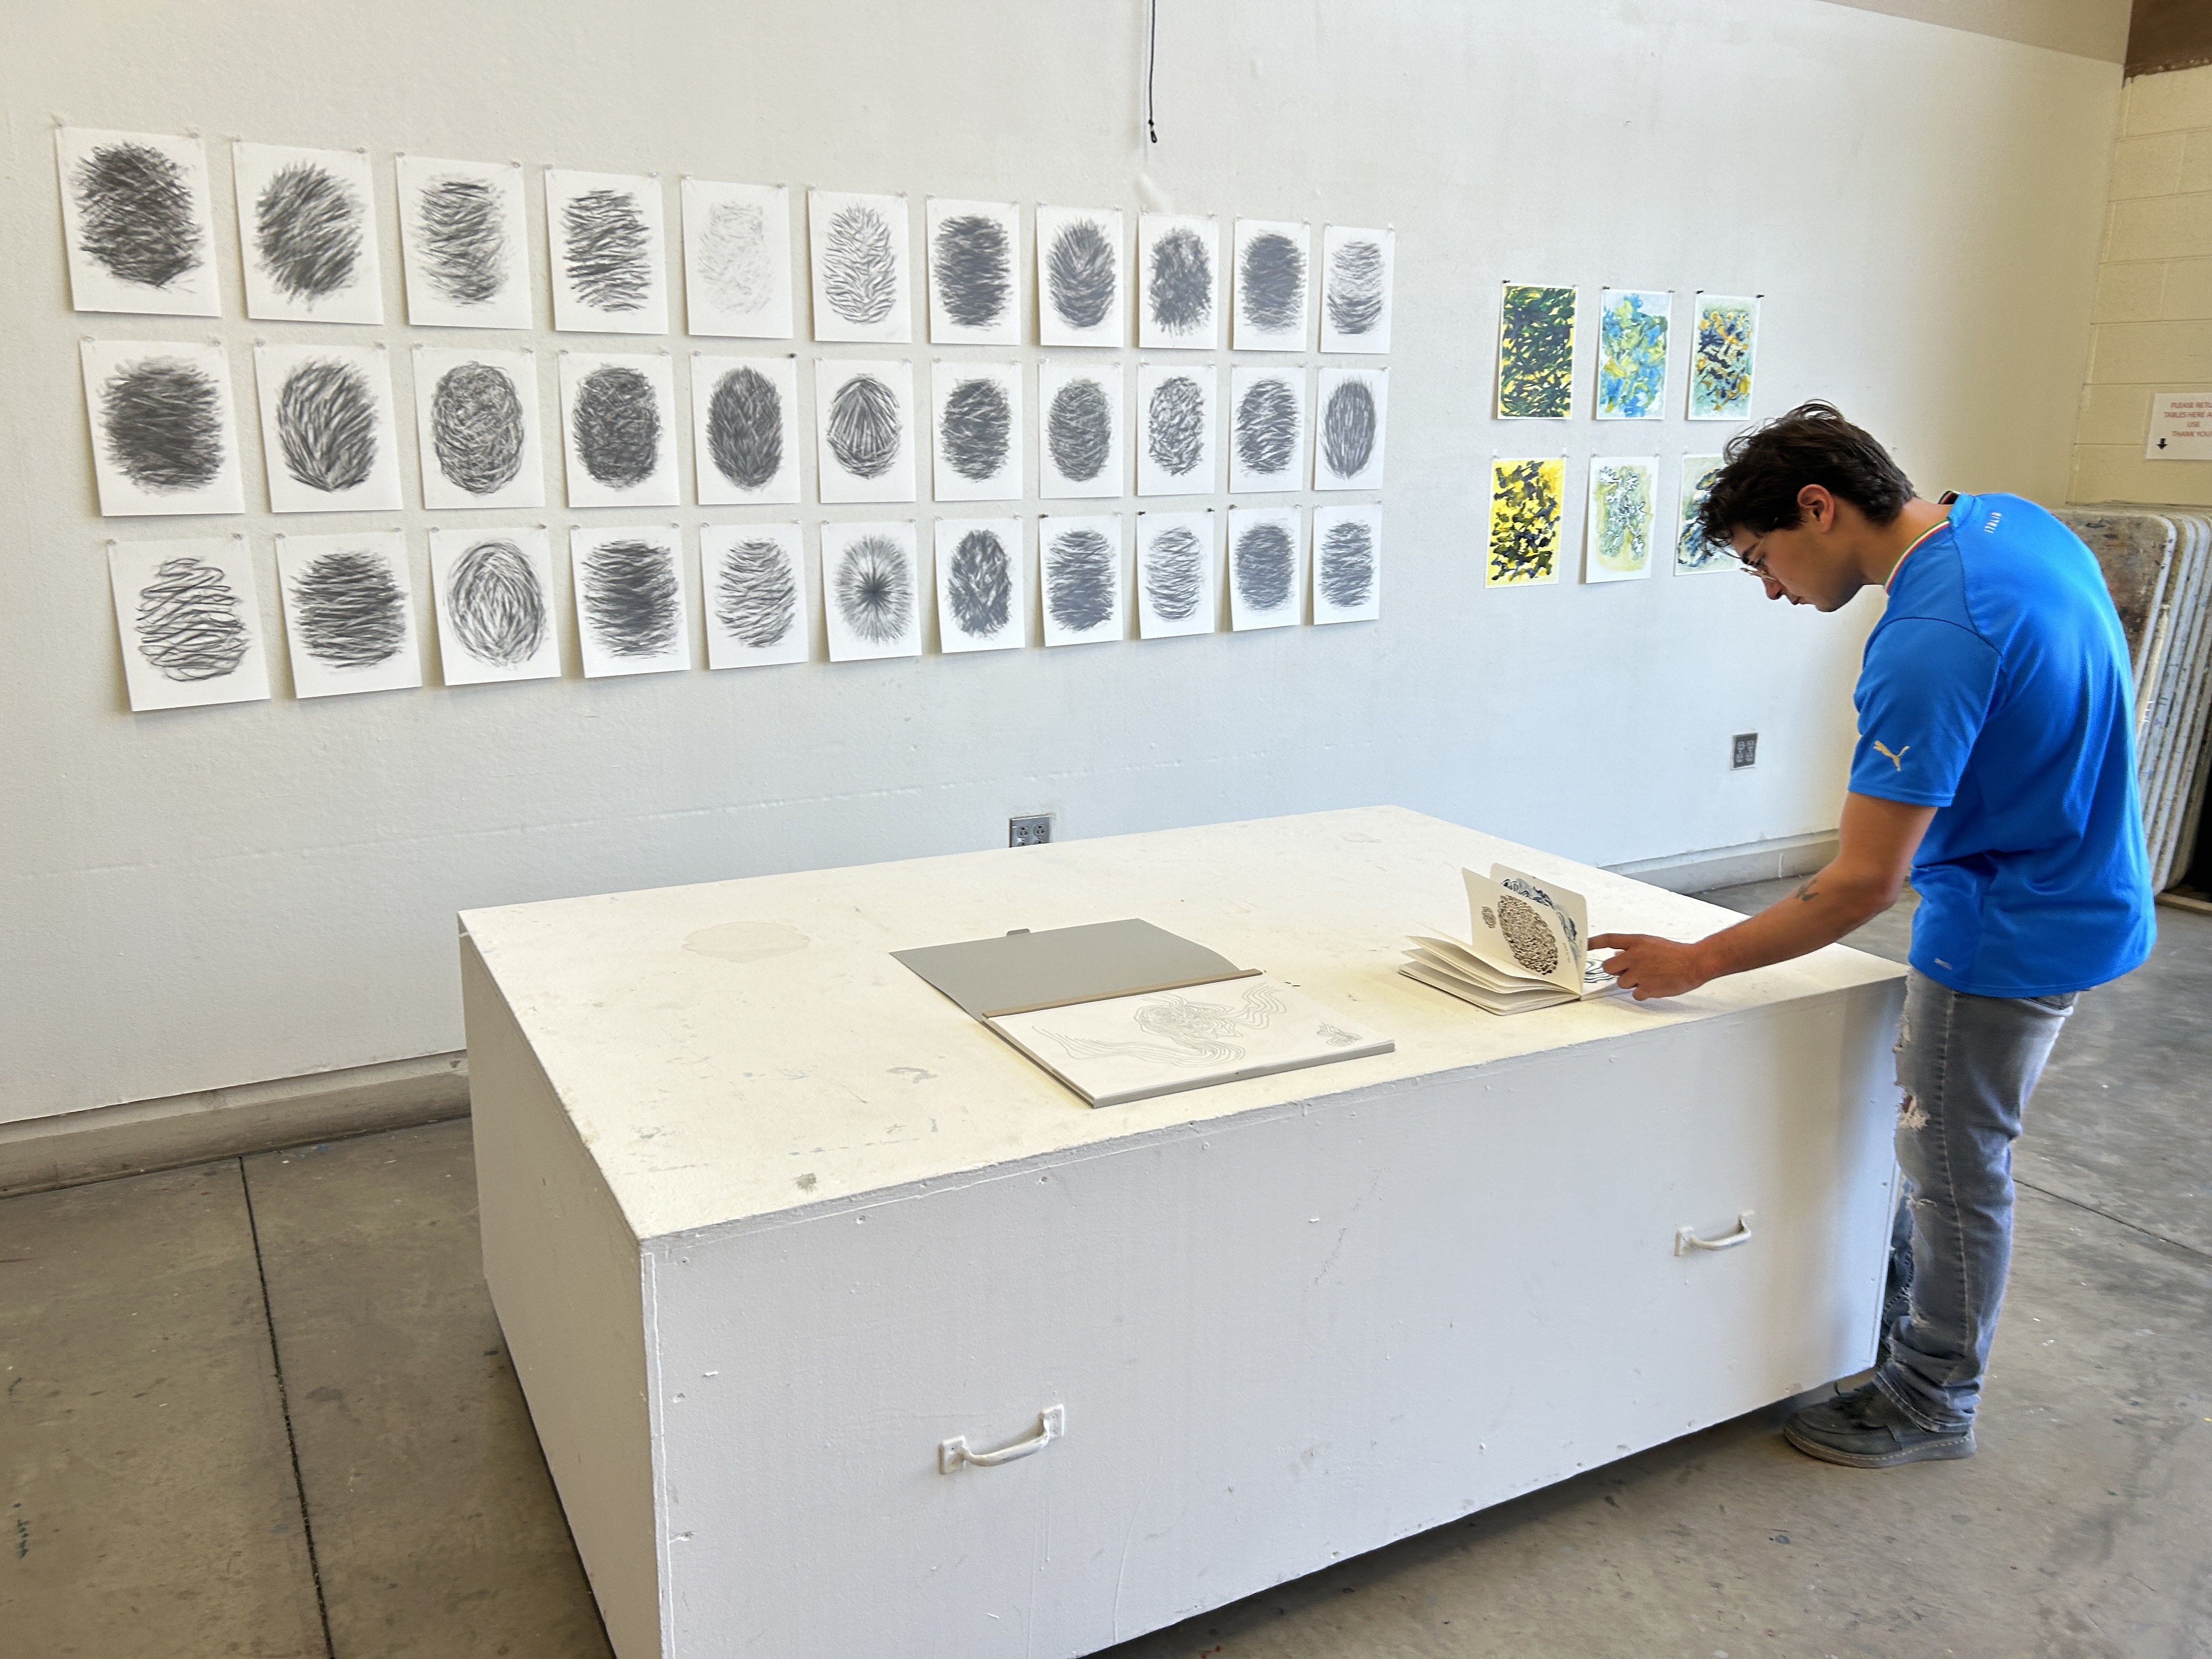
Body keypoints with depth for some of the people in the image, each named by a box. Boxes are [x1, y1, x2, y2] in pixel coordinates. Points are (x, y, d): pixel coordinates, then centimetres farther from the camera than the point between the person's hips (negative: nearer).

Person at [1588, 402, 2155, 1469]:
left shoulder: (1929, 643, -30)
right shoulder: (2012, 520, -1)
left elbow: (1863, 885, -28)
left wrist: (1699, 962, -20)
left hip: (2008, 934, -9)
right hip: (2079, 892, 10)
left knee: (1955, 1162, 8)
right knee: (1945, 1139, 22)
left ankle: (1932, 1400, 27)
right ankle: (1899, 1314, 40)